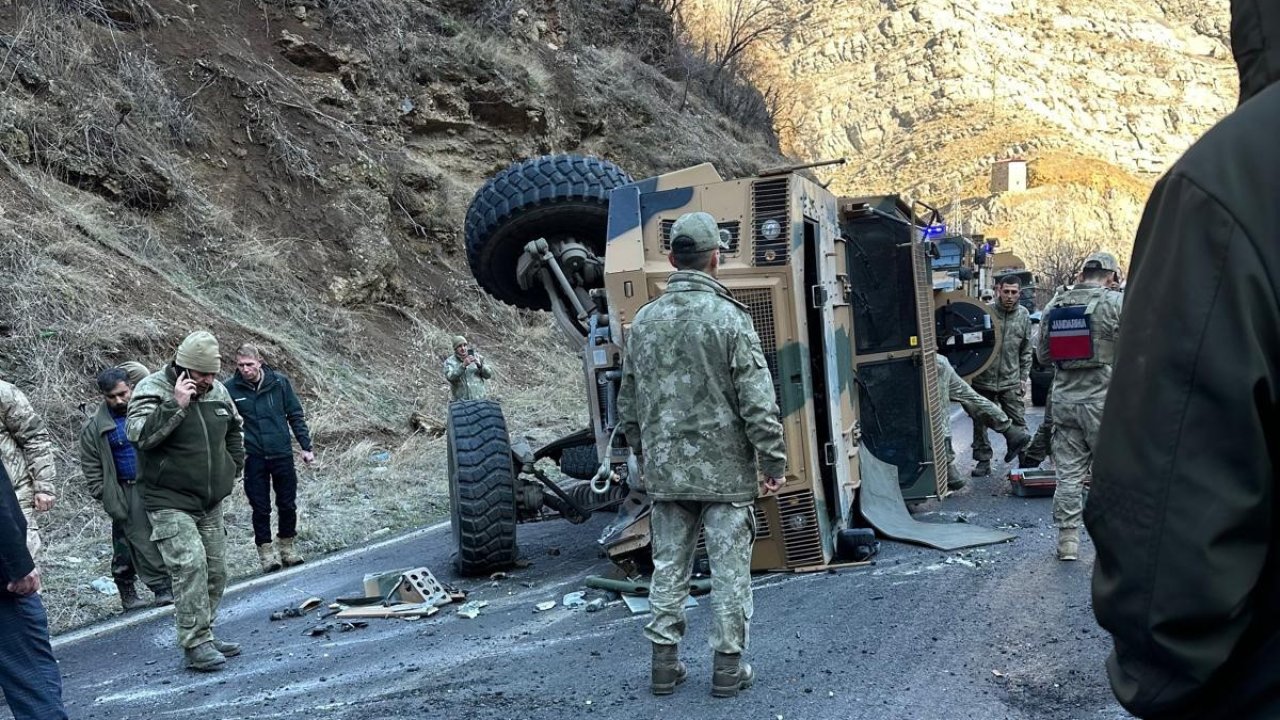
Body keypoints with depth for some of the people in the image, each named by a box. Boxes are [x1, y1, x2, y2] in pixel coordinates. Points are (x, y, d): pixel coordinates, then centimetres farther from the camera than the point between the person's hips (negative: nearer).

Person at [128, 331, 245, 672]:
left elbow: (234, 429, 25)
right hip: (170, 504, -7)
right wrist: (176, 405, -32)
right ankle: (196, 645, -13)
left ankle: (203, 636, 24)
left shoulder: (217, 390, 7)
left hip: (211, 503, 7)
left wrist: (234, 466, 16)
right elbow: (138, 433, -28)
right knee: (190, 566, -19)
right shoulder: (153, 389, -12)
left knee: (215, 571, 11)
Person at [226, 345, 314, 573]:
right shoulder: (231, 389, -6)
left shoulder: (279, 382, -4)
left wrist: (306, 447, 0)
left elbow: (296, 415, 2)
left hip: (282, 454, 1)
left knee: (288, 504, 10)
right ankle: (265, 551, 18)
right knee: (260, 507, 5)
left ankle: (287, 547, 26)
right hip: (253, 458, -1)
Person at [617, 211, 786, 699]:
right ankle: (728, 667, 11)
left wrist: (643, 453, 23)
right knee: (729, 569, 5)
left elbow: (628, 402, 12)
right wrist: (773, 459, -5)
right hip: (725, 468, -4)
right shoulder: (728, 317, -11)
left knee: (669, 567, 13)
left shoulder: (644, 321, 4)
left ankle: (664, 664, 19)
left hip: (665, 471, 5)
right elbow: (758, 400, -13)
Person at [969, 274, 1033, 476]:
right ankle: (983, 461, 20)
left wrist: (1024, 377, 6)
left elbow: (1026, 351, 10)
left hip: (1011, 381, 1)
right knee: (980, 423, 8)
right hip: (983, 379, -1)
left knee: (1019, 422, 2)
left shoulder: (1024, 316, 3)